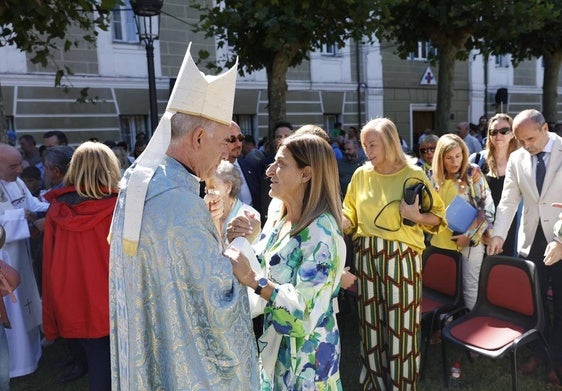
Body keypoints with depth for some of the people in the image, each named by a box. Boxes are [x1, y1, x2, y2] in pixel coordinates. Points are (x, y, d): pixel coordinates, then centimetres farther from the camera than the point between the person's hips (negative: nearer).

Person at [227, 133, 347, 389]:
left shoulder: (321, 231, -24)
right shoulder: (281, 218, 1)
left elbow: (306, 308, -29)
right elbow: (262, 266, 6)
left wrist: (252, 280, -29)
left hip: (306, 353, -7)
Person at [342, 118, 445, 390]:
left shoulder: (413, 175, -6)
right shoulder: (361, 175, 3)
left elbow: (438, 217, 0)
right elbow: (350, 217, 8)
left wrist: (415, 216, -18)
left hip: (400, 258, -3)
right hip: (366, 257, 3)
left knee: (401, 327, 5)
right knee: (371, 325, 13)